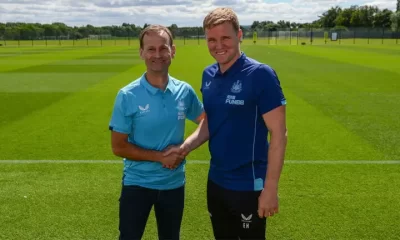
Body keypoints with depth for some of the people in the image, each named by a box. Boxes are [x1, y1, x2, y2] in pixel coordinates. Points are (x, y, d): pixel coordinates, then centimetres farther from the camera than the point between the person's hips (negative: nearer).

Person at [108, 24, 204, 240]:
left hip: (174, 183, 3)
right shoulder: (127, 96, -14)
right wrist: (160, 156, -18)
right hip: (137, 183, -3)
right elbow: (118, 147, -11)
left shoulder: (185, 91, -6)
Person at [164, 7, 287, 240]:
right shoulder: (208, 75, 3)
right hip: (216, 182, 6)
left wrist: (270, 188, -18)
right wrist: (186, 146, -5)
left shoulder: (261, 74, -16)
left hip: (249, 185, -6)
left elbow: (279, 133, -16)